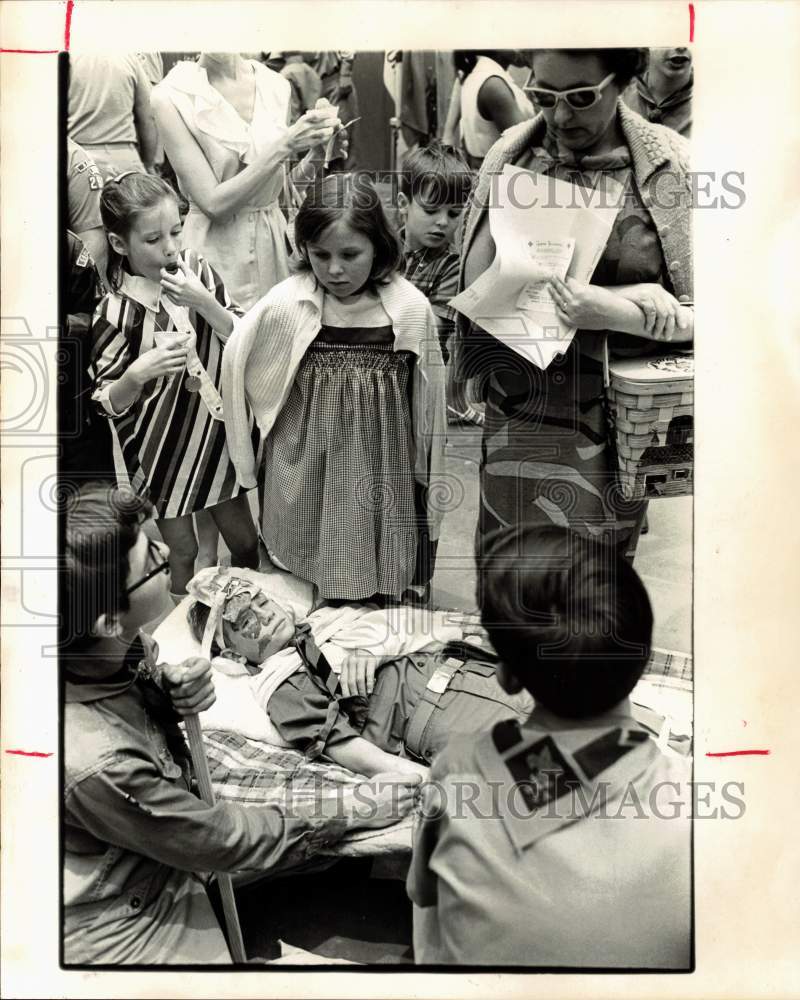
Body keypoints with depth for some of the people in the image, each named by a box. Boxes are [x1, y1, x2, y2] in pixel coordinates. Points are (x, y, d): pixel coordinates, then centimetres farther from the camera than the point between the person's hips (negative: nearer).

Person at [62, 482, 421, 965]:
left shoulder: (107, 645, -19)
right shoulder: (93, 762, -38)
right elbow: (224, 840, -23)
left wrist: (169, 687, -16)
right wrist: (350, 811, -11)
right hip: (121, 932, -6)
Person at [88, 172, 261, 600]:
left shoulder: (197, 270, -9)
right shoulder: (114, 314, -19)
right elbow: (107, 404, -12)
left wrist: (204, 303, -24)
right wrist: (137, 374, -32)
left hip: (215, 433, 3)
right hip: (161, 451, -3)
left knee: (244, 540, 17)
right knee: (183, 553, 14)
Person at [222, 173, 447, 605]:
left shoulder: (411, 308, -10)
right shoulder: (284, 305, -12)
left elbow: (427, 399, 1)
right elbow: (235, 363, 1)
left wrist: (427, 479, 8)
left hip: (384, 477, 1)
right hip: (306, 478, 0)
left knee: (385, 592, 14)